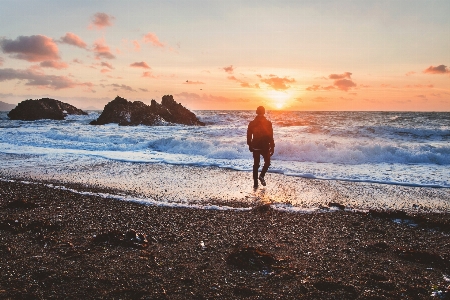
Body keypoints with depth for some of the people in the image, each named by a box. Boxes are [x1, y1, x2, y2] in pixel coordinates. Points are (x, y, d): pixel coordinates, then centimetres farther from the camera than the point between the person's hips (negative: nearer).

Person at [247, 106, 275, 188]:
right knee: (267, 162, 19)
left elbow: (249, 136, 3)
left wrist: (250, 145, 16)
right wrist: (272, 147, 1)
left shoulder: (252, 123, -3)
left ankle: (255, 183, 10)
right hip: (265, 147, -2)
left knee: (256, 165, 10)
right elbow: (271, 137, -8)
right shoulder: (268, 123, -9)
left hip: (255, 147, 2)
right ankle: (261, 176, 0)